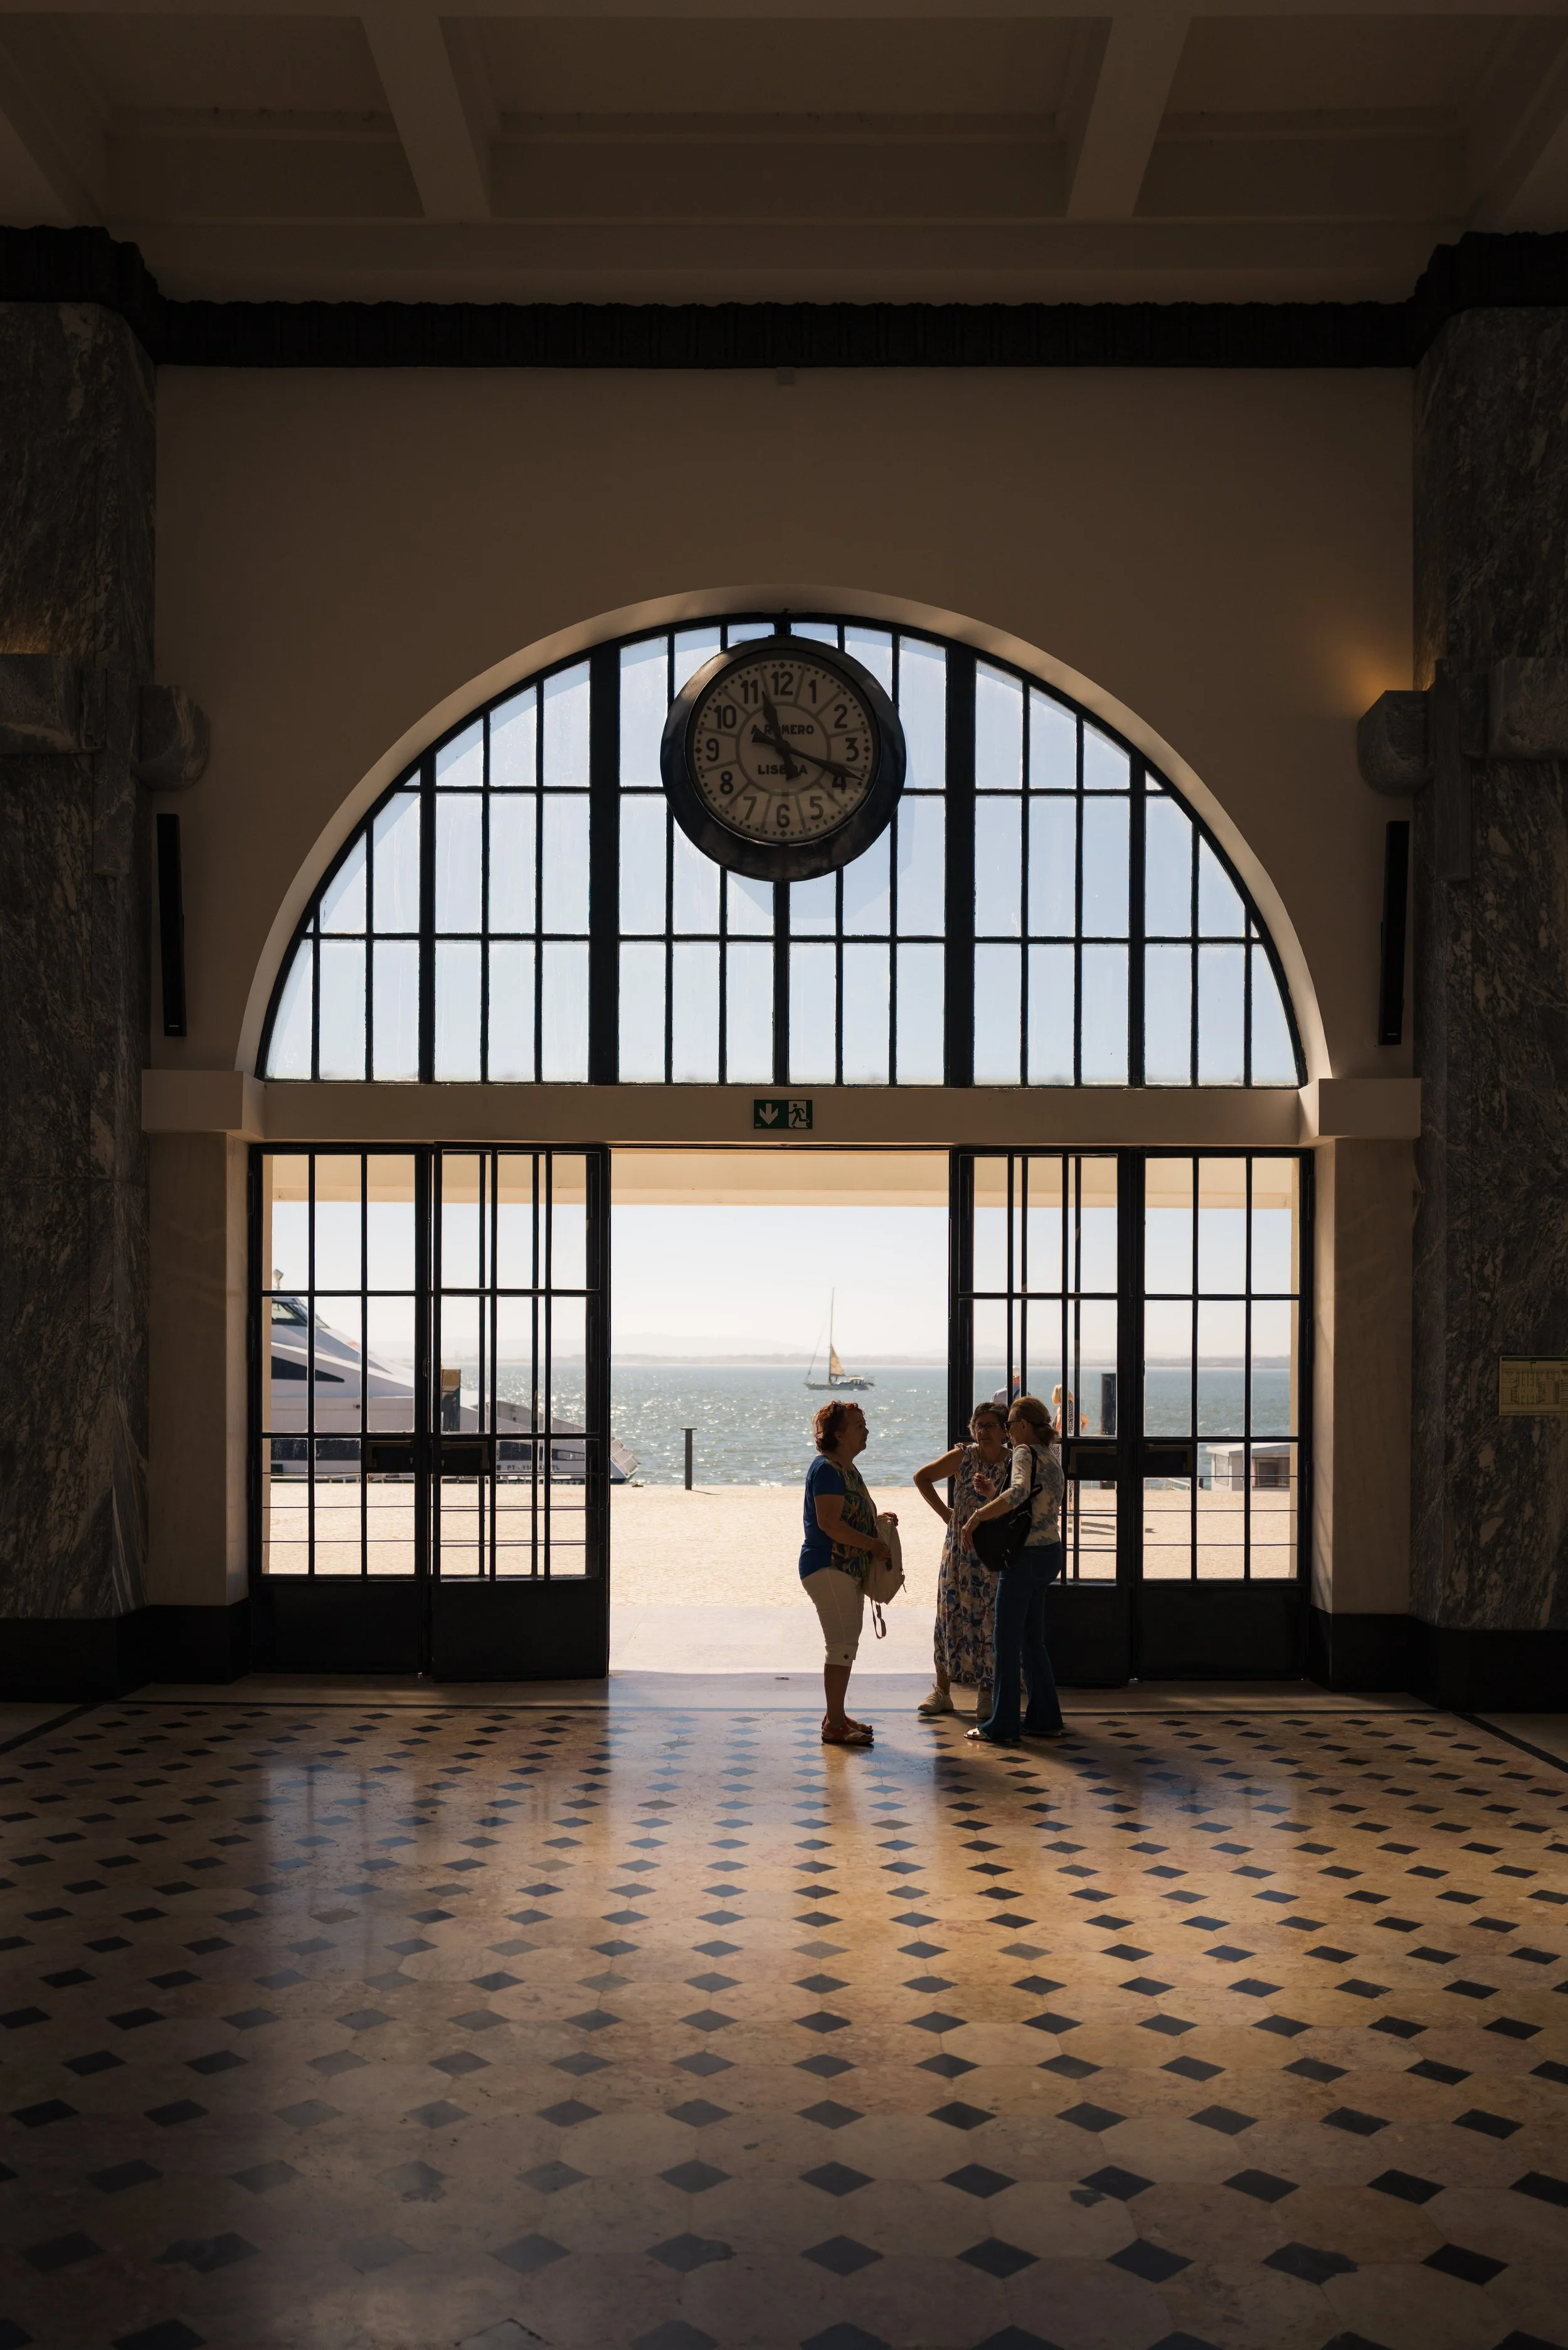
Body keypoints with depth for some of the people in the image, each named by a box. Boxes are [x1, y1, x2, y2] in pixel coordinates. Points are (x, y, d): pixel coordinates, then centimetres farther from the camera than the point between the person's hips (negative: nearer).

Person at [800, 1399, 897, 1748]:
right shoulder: (827, 1469, -15)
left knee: (846, 1645, 14)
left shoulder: (848, 1469, 16)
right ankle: (834, 1726, -5)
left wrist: (880, 1520, 11)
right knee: (842, 1645, -9)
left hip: (850, 1569, 10)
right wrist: (873, 1544, -18)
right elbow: (829, 1523, -23)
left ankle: (836, 1716, 22)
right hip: (827, 1567, -10)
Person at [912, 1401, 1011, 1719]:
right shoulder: (962, 1457, 0)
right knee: (950, 1616, 4)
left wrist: (992, 1493, -29)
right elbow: (921, 1478, 11)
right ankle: (942, 1691, 15)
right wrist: (945, 1513, 7)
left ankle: (985, 1694, 11)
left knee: (989, 1621, -1)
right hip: (959, 1550, 1)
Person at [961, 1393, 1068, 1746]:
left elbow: (1019, 1493, -34)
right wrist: (991, 1496, 14)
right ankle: (1045, 1719, 21)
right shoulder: (1052, 1455, 12)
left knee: (1006, 1641, 0)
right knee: (1032, 1641, 17)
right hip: (1050, 1553, 9)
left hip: (1025, 1555, -9)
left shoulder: (1025, 1452, -14)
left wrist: (976, 1517, -29)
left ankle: (1002, 1727, 4)